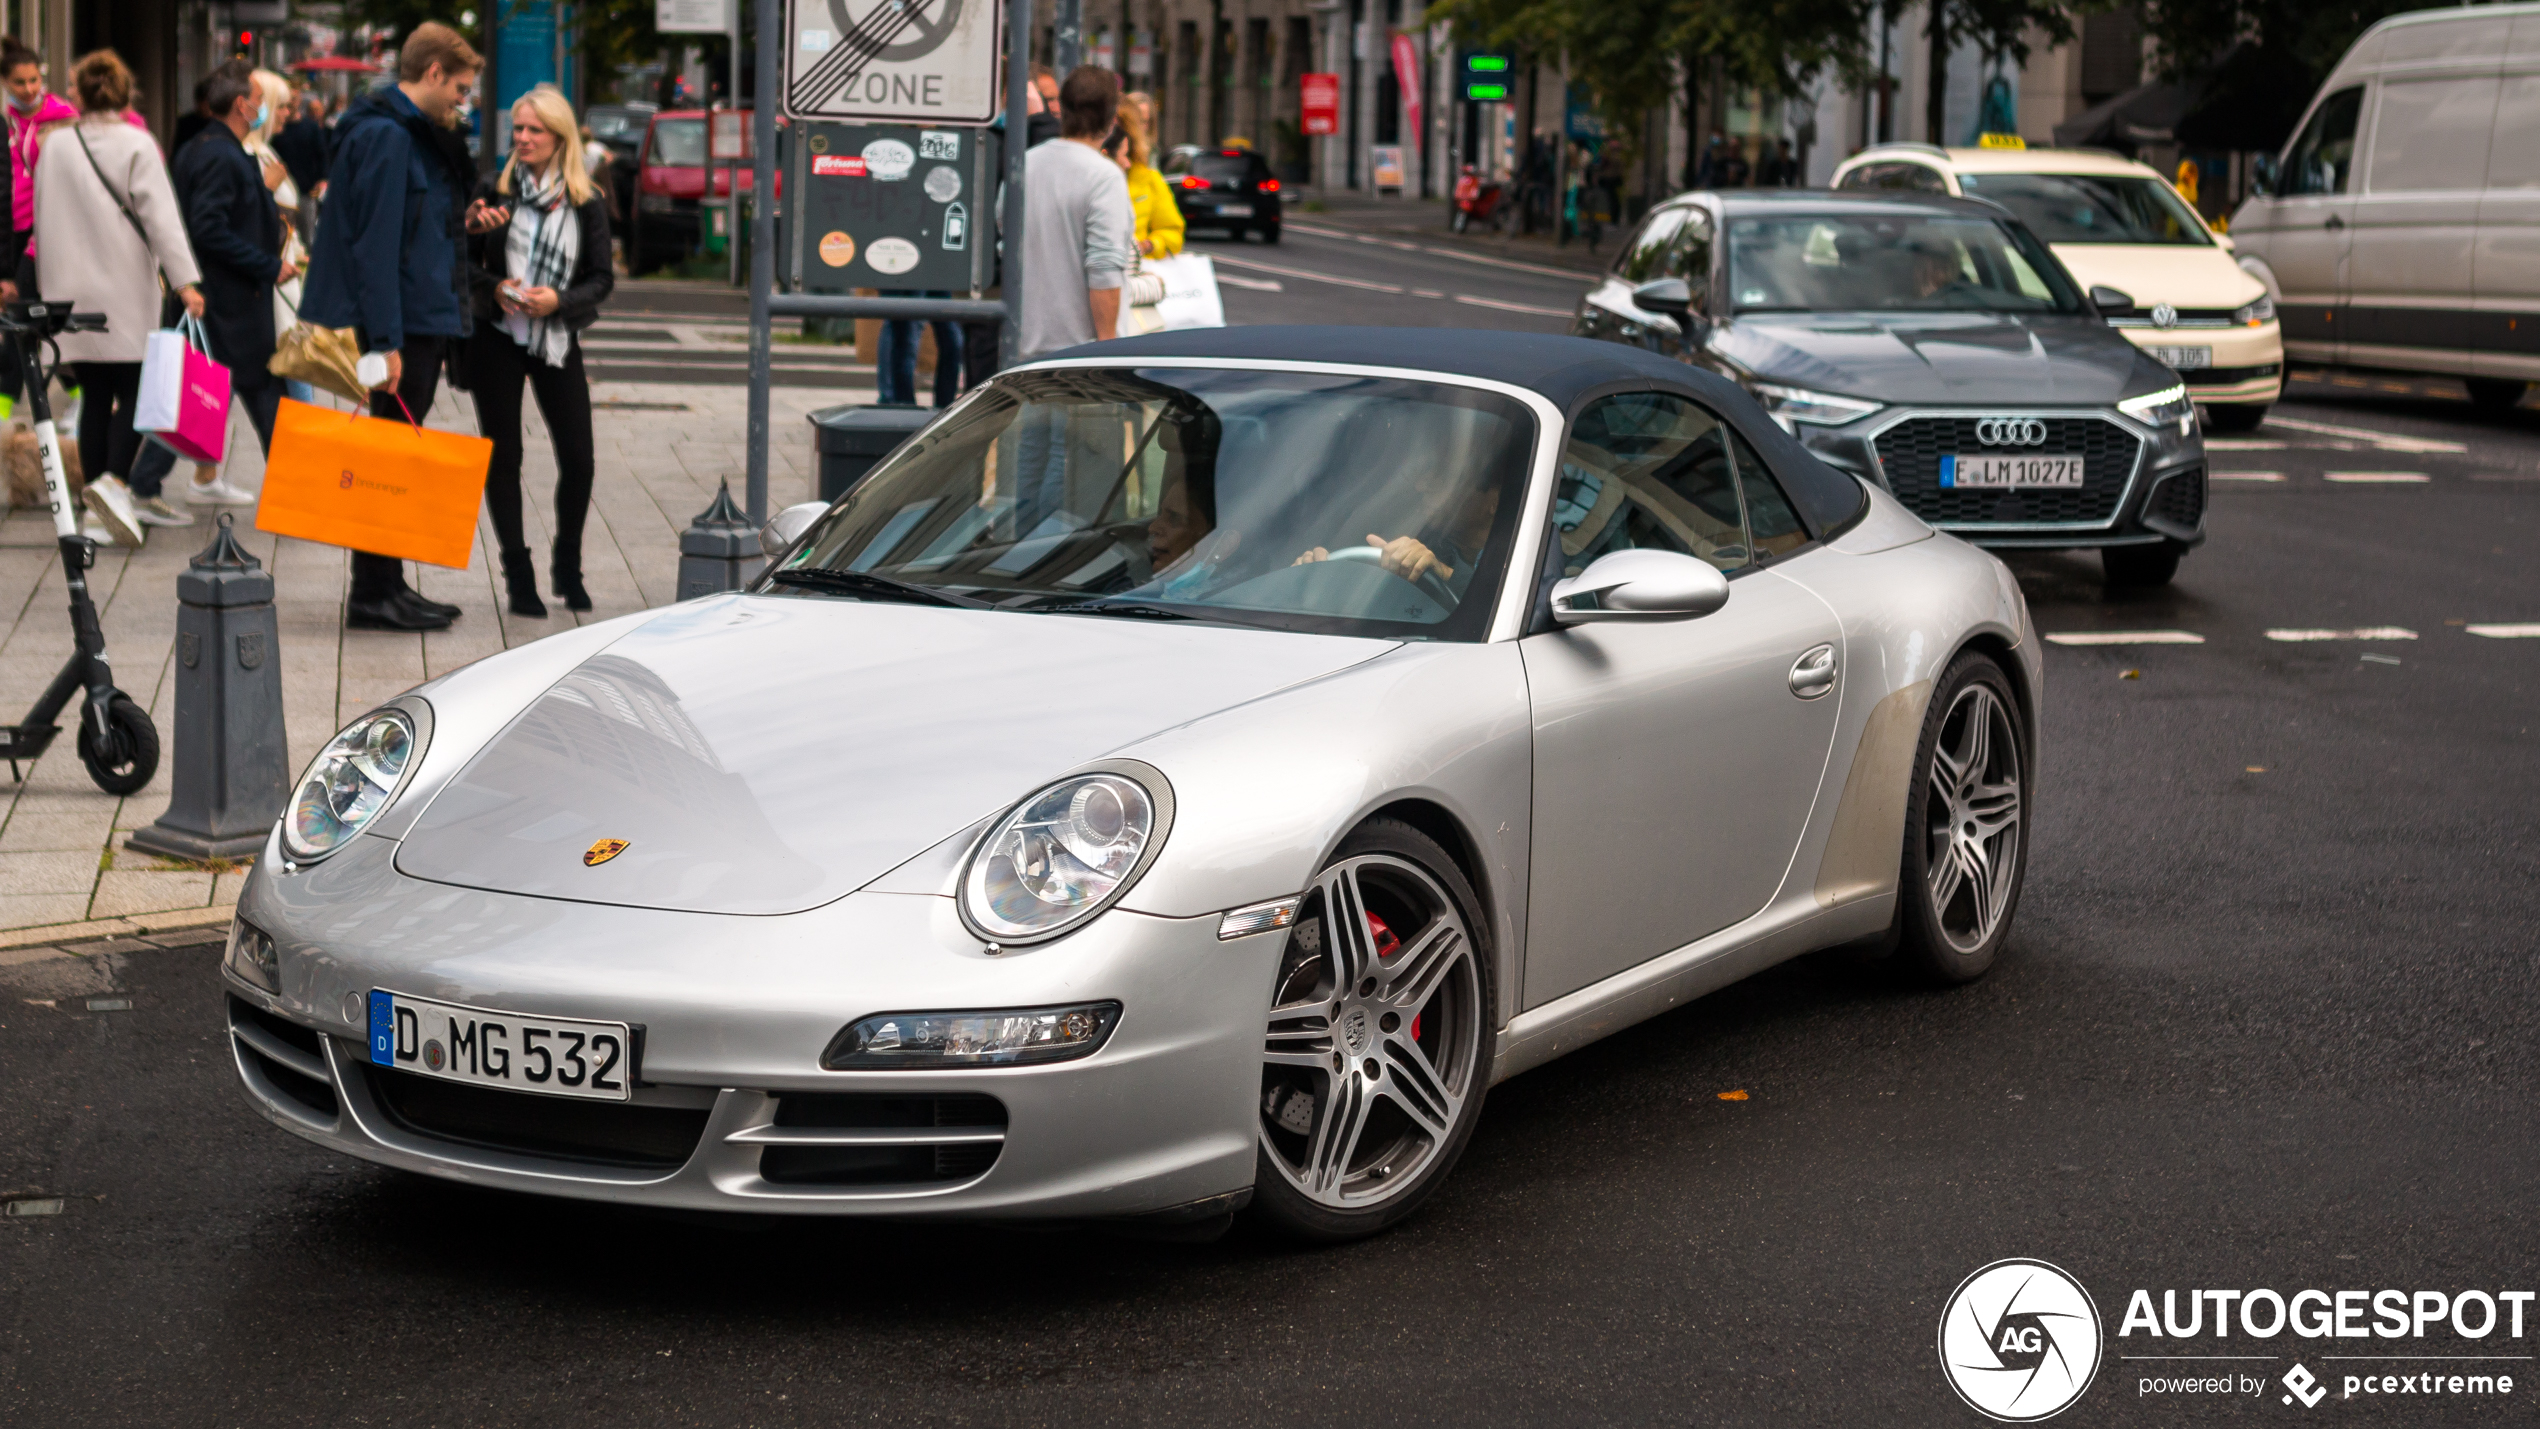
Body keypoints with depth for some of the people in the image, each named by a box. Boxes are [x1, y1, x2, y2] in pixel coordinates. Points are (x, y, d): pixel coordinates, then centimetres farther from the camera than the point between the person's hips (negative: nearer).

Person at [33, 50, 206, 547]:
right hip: (127, 292, -4)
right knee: (133, 390, 1)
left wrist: (49, 284, 25)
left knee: (94, 396, 10)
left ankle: (103, 501, 10)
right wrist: (184, 280, -16)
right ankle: (114, 481, -21)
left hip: (74, 292, 4)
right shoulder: (136, 146, -8)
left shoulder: (55, 147, 4)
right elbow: (160, 216, -14)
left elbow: (43, 220, 13)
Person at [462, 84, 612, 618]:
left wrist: (559, 300, -15)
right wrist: (493, 287, -12)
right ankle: (518, 574, 11)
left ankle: (567, 565, 20)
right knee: (503, 455, 1)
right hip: (496, 338, 0)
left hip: (557, 340, 0)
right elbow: (464, 258, 7)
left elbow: (603, 277, 1)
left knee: (577, 458, -2)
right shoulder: (497, 191, 3)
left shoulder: (588, 201, 1)